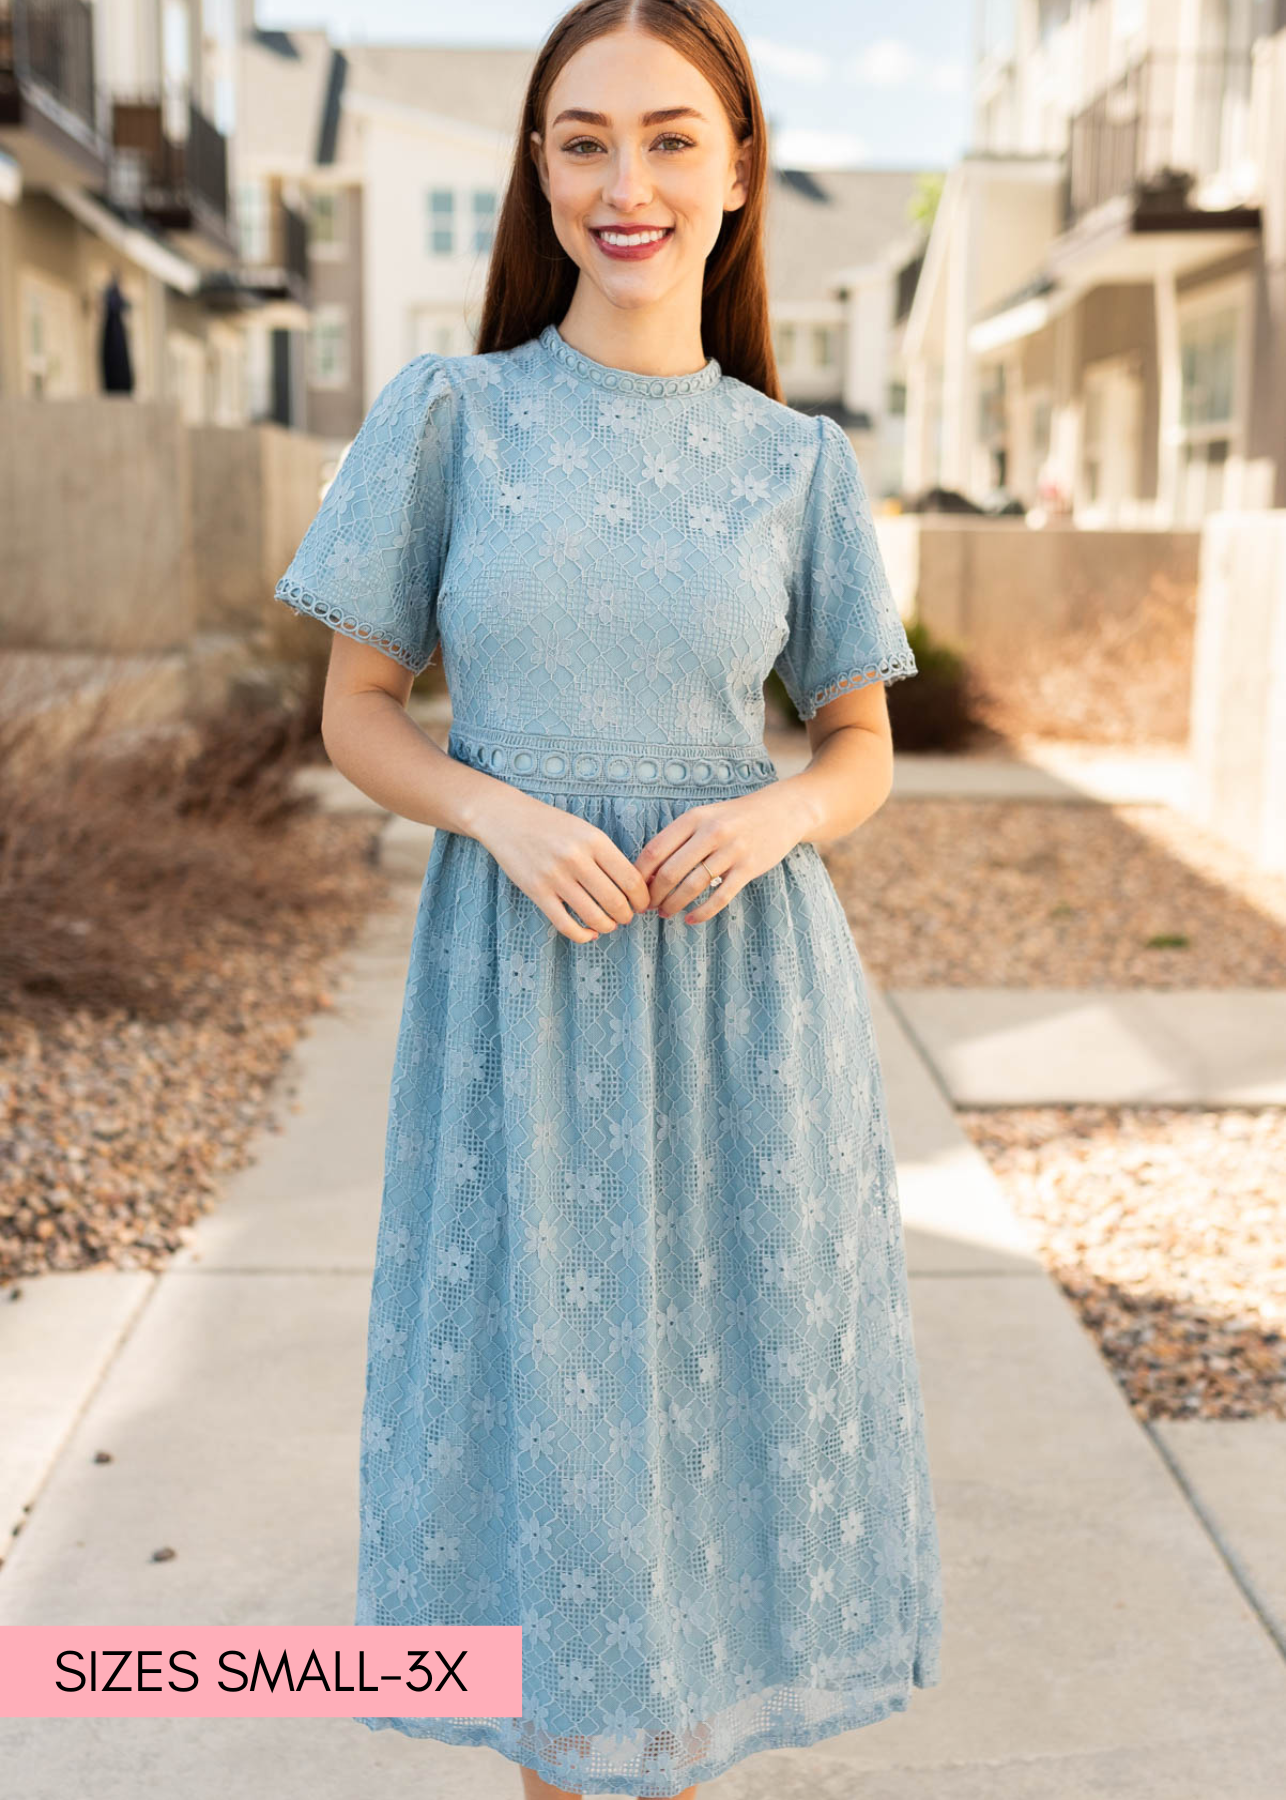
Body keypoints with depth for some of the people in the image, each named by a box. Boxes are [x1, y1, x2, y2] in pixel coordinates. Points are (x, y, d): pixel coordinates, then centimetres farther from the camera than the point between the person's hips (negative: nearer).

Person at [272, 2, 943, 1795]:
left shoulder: (798, 460, 3)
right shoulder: (448, 413, -1)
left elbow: (863, 748, 9)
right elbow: (357, 711, 2)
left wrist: (772, 815, -14)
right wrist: (506, 814, -17)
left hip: (742, 983, 2)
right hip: (522, 985, -1)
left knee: (721, 1385, 11)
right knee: (539, 1384, 9)